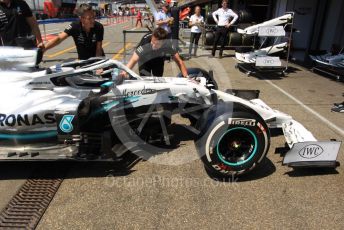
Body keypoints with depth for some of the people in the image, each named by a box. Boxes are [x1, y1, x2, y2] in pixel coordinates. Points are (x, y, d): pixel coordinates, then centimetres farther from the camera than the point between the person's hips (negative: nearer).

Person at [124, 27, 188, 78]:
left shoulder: (168, 44, -36)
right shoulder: (145, 42, -42)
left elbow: (179, 61, -29)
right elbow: (134, 60, -47)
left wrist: (186, 76, -38)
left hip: (159, 59, 2)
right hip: (145, 60, -2)